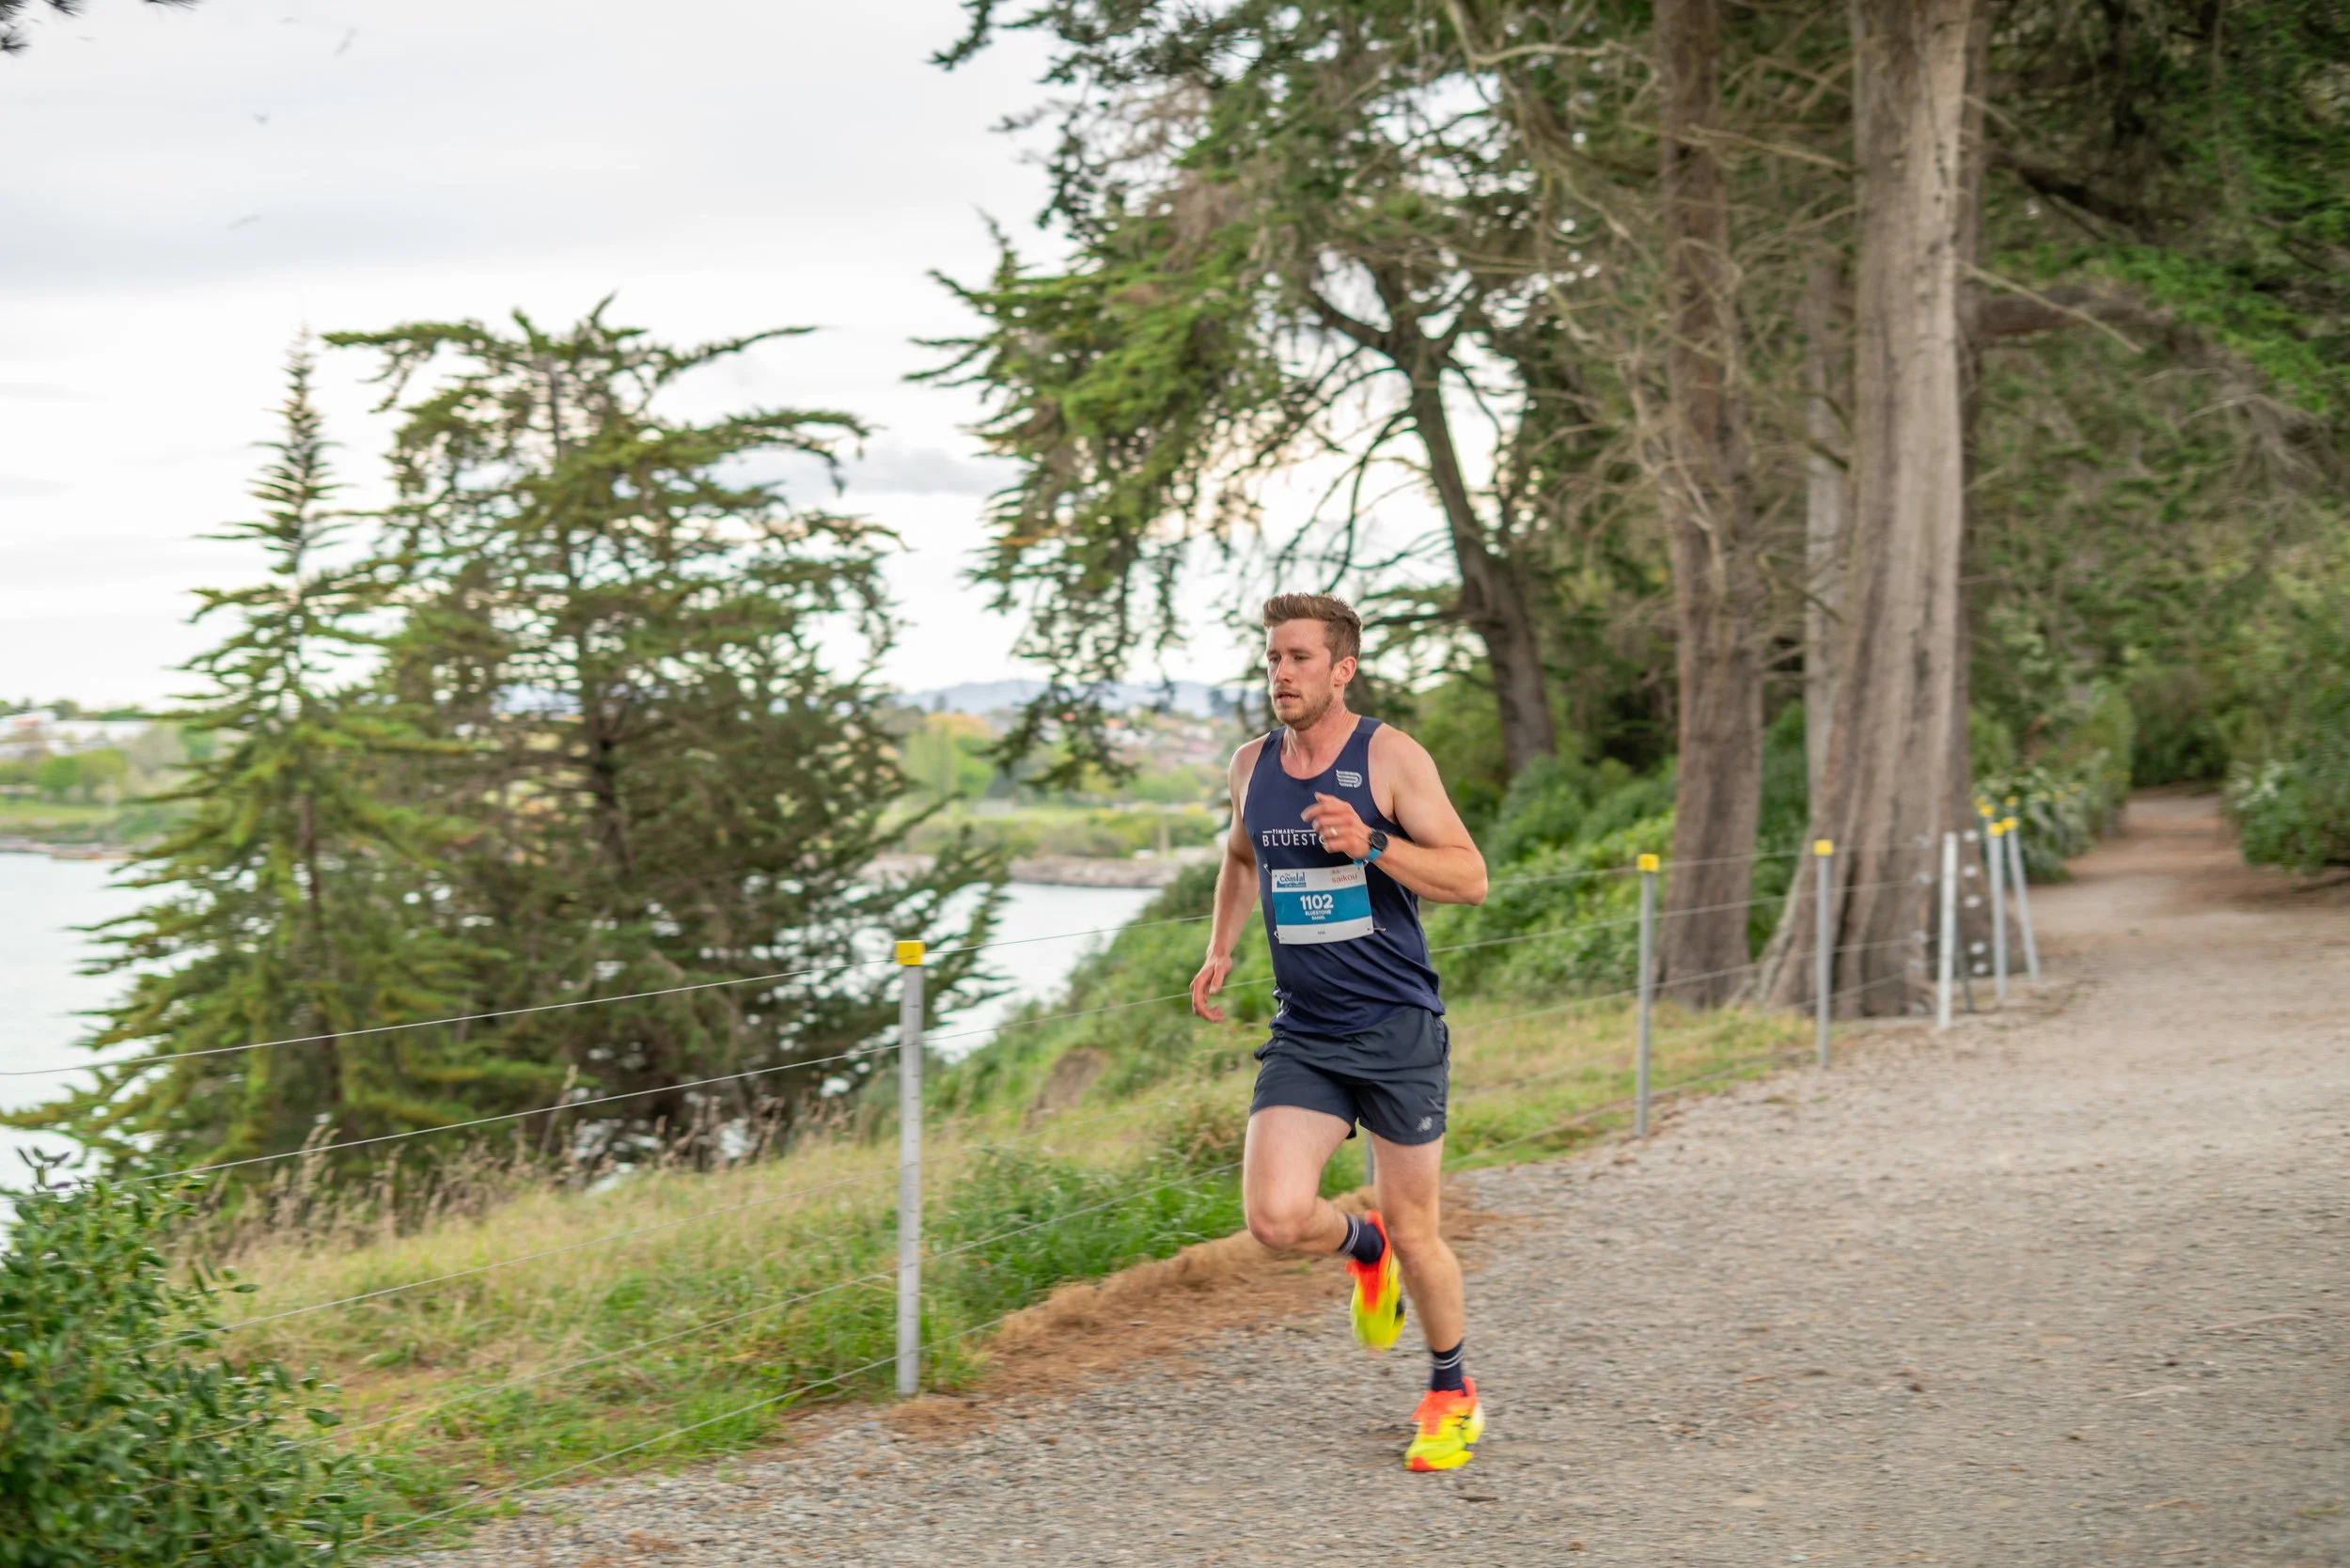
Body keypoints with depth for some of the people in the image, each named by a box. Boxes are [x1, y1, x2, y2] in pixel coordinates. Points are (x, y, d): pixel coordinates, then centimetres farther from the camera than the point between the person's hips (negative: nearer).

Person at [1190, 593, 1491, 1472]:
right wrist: (1220, 951, 16)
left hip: (1398, 1029, -3)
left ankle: (1451, 1392, 28)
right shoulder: (1251, 766, 7)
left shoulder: (1390, 757, -8)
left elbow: (1470, 878, -11)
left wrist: (1371, 845, -24)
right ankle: (1364, 1247, 22)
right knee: (1276, 1219, -15)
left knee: (1413, 1232, 3)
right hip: (1303, 1035, 4)